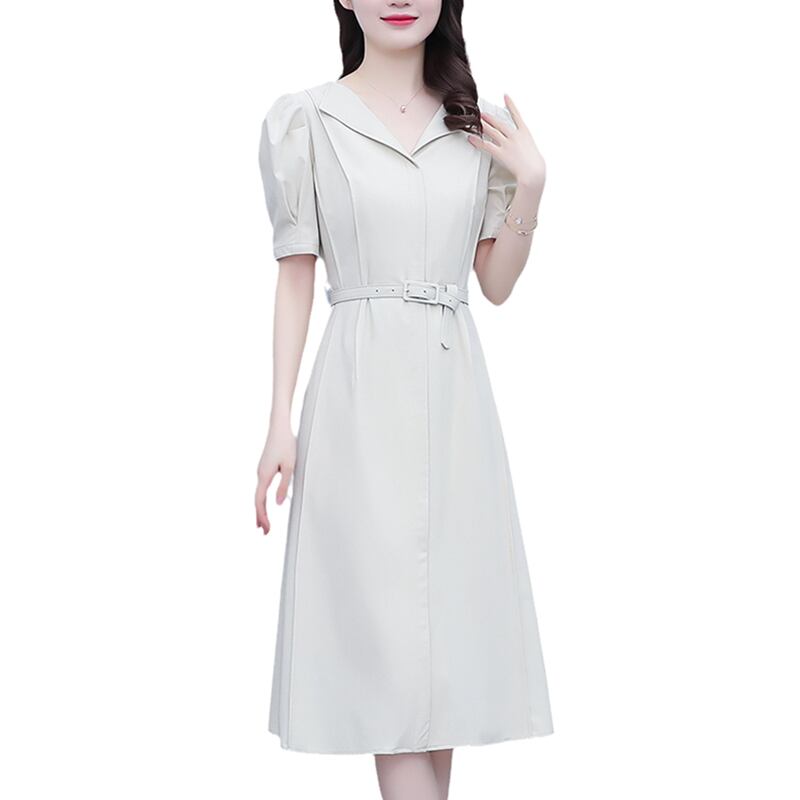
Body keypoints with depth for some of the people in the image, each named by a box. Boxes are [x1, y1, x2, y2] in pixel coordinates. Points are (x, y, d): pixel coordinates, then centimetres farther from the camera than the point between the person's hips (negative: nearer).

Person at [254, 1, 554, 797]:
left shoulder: (476, 126, 11)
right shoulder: (305, 120, 2)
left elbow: (496, 283, 12)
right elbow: (295, 278, 1)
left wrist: (529, 187, -3)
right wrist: (280, 424, -5)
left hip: (456, 394, 4)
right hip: (362, 395, -4)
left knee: (446, 626, 6)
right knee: (389, 639, -5)